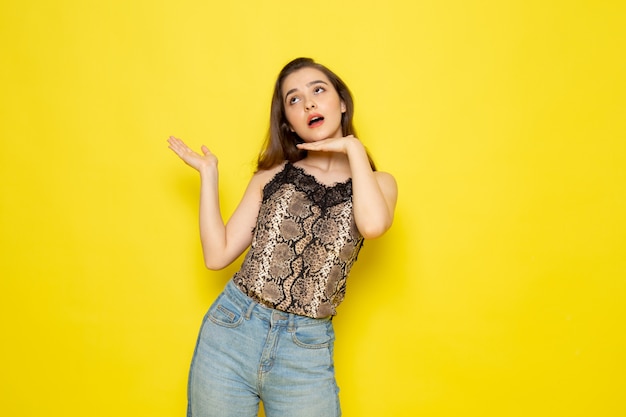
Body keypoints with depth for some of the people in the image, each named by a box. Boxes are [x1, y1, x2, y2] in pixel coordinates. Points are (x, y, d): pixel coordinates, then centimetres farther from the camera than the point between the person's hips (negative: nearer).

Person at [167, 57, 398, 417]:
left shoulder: (376, 182, 4)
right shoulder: (273, 175, 7)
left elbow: (373, 224, -20)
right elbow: (217, 255, 2)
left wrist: (354, 147, -8)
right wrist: (208, 173, 2)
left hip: (307, 352, -1)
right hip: (230, 332, 2)